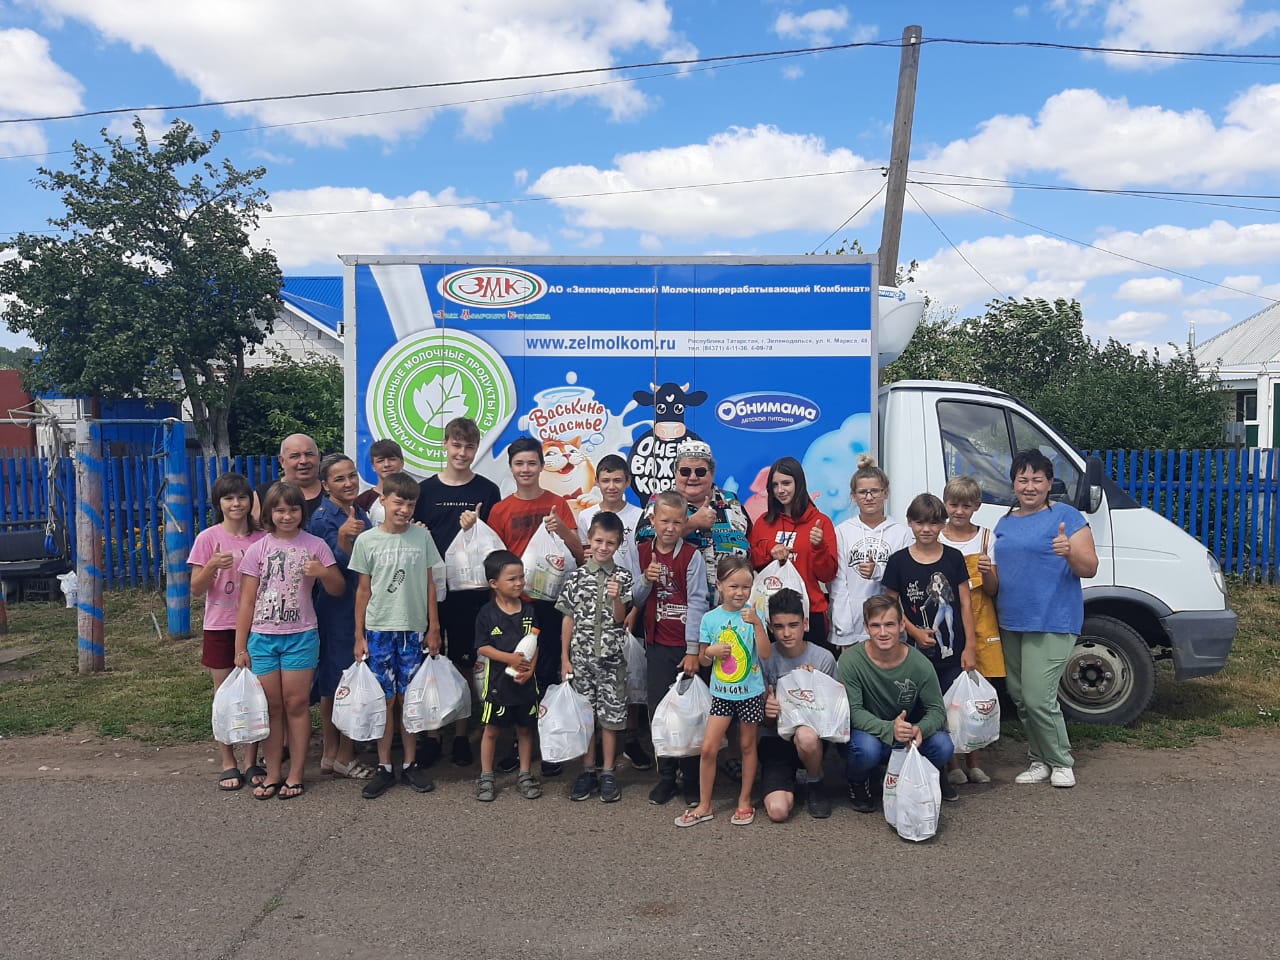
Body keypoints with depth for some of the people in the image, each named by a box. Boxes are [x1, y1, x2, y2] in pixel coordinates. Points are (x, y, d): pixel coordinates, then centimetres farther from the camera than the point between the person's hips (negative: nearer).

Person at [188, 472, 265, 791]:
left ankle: (251, 762, 18)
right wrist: (212, 566, -22)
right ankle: (228, 764, 18)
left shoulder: (261, 539, 2)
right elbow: (196, 589, -5)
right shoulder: (207, 538, -4)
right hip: (220, 627, -1)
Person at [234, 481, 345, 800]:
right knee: (270, 706, 6)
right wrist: (240, 647, 1)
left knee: (296, 703, 3)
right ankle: (272, 774, 18)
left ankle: (295, 775, 13)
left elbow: (338, 590, 5)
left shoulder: (315, 545, 2)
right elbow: (247, 601, 4)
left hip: (301, 636, -1)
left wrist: (323, 572, -17)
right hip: (262, 638, 1)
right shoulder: (257, 549, 3)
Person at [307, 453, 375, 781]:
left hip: (362, 606, 8)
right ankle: (340, 756, 11)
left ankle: (333, 753, 21)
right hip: (336, 609, -8)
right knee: (336, 681, 0)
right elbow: (338, 567, -20)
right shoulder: (323, 518, -12)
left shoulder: (360, 514, 10)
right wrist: (343, 536, -34)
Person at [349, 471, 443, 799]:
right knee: (385, 699, 5)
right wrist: (359, 636, 3)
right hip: (379, 630, -1)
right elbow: (363, 590, 3)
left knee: (409, 698, 8)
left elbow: (429, 584, 6)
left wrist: (433, 628, 5)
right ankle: (384, 767, 17)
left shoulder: (422, 536, 1)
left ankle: (410, 763, 21)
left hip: (414, 629, 1)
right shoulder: (367, 540, -2)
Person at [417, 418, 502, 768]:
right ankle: (432, 734, 19)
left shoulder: (488, 491, 4)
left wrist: (475, 528, -12)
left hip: (471, 590, -1)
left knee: (464, 665, 7)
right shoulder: (426, 489, 7)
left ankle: (461, 735, 19)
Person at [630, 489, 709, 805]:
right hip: (657, 646, 4)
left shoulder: (692, 556, -8)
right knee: (659, 711, 8)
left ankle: (692, 778, 18)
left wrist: (693, 650, -13)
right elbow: (635, 601, 7)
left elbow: (697, 603, -10)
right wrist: (646, 580, -13)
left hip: (687, 646, -3)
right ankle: (666, 776, 22)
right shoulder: (643, 553, 4)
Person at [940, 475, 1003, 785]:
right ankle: (952, 763, 12)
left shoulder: (986, 538, 4)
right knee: (949, 692, 1)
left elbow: (992, 590, 5)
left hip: (979, 625, 1)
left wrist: (987, 573, -16)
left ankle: (973, 762, 17)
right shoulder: (935, 541, 1)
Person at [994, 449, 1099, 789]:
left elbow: (1090, 568, -9)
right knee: (1019, 696, 12)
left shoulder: (1066, 516, -6)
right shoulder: (1004, 523, 14)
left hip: (1053, 623, -7)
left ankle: (1062, 762, 10)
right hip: (1011, 622, 7)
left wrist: (1070, 552, -29)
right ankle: (1040, 760, 26)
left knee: (1038, 697, -11)